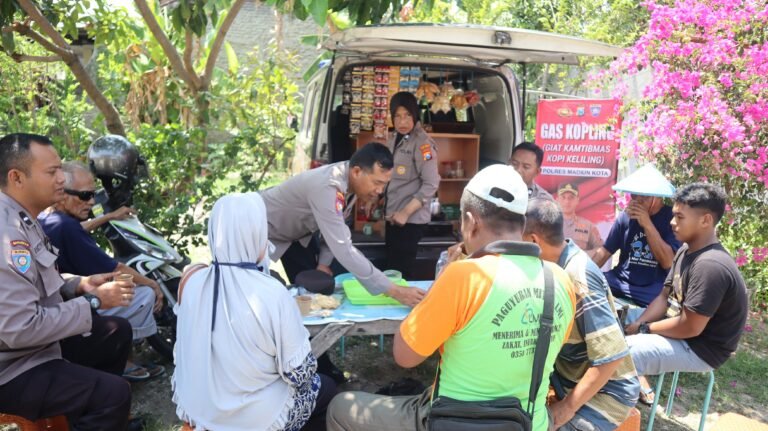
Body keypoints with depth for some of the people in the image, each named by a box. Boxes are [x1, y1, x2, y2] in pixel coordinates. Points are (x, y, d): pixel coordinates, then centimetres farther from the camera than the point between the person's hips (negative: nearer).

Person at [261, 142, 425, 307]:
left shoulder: (352, 180, -16)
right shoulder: (328, 187, -42)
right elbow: (343, 250, -47)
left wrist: (324, 263, -3)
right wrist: (393, 290, -47)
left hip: (295, 231, 7)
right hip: (263, 230, -7)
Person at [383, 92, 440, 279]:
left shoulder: (422, 143, -15)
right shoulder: (395, 139, 9)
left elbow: (431, 184, -20)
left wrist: (406, 212, -22)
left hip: (410, 219, -7)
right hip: (393, 216, 8)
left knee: (401, 271, -1)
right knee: (391, 267, 15)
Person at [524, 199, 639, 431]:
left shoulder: (578, 280, -28)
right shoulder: (556, 262, -4)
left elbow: (612, 357, -28)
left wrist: (567, 407, -22)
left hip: (605, 390, -7)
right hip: (569, 374, 8)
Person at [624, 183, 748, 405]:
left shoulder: (710, 266, -29)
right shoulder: (686, 251, 3)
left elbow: (690, 327, -28)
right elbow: (665, 297, 6)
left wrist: (645, 328, -14)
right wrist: (637, 325, -8)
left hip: (699, 349, -10)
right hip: (679, 331, 10)